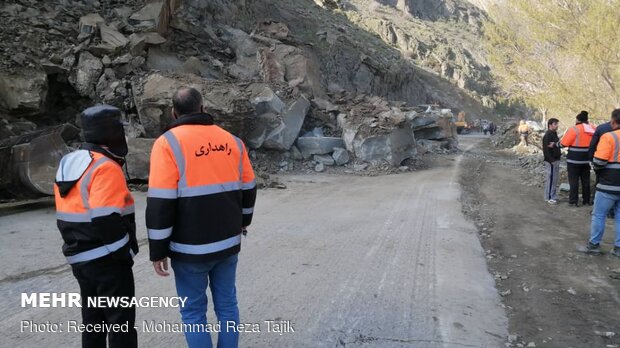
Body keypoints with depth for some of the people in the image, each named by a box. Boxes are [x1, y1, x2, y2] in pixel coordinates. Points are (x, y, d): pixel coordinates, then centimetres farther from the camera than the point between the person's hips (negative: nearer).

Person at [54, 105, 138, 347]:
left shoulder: (67, 165, 10)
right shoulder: (105, 167, -20)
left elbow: (66, 217, 14)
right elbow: (107, 220, -26)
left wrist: (77, 245, 19)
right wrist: (126, 253, -14)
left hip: (80, 258, 9)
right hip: (107, 261, -9)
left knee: (93, 320, 20)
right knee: (121, 322, 3)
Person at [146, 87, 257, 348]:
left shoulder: (168, 143, -10)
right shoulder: (231, 141, 5)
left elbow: (160, 203, -15)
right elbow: (247, 188, 13)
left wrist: (158, 250, -8)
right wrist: (242, 222, 29)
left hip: (191, 247, -4)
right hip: (228, 241, 5)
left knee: (193, 311, 9)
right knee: (227, 304, 17)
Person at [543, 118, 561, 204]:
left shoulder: (554, 134, 14)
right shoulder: (547, 135, -15)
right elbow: (546, 149, -20)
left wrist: (559, 154, 11)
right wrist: (551, 160, -22)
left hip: (556, 160, 10)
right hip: (551, 161, -10)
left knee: (555, 179, 14)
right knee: (551, 179, -5)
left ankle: (553, 196, 23)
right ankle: (549, 197, 2)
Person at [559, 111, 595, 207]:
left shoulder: (574, 129, -15)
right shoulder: (593, 130, 2)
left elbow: (563, 144, -12)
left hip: (574, 160, -5)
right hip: (587, 159, 5)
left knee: (574, 181, 2)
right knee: (586, 180, 14)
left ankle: (573, 201, 3)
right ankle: (587, 200, 20)